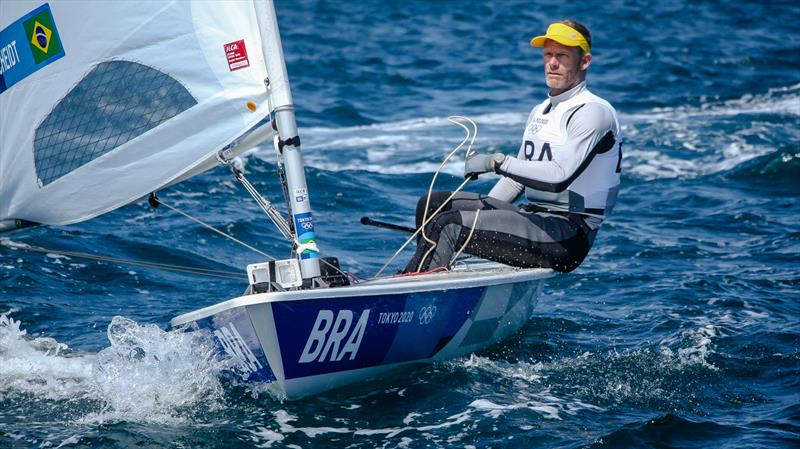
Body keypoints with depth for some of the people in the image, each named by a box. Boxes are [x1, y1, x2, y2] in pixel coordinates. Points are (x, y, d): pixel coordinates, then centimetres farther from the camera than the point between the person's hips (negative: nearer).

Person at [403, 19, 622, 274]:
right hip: (534, 218, 9)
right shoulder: (540, 112, 18)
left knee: (449, 225, -23)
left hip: (567, 237, -9)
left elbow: (560, 177, -25)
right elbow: (517, 178, 24)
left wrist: (496, 162, -20)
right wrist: (480, 215, 13)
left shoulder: (594, 112, -11)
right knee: (432, 204, 2)